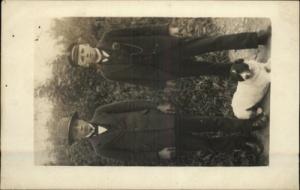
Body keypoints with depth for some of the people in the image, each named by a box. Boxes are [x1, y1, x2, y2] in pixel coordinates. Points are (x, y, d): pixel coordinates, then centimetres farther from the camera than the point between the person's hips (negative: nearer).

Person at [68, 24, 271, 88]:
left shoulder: (107, 39, -1)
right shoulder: (109, 71, -7)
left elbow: (139, 31, 2)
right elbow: (142, 76, -11)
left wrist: (166, 29, -4)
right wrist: (167, 81, -14)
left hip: (164, 45, 2)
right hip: (165, 67, -2)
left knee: (212, 42, -5)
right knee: (208, 70, -4)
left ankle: (258, 38, 3)